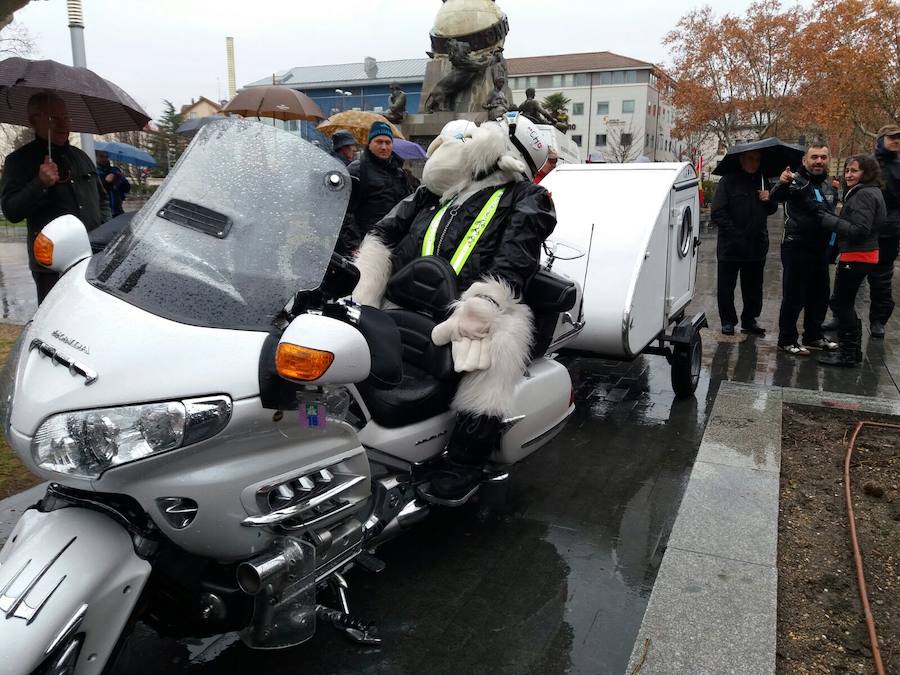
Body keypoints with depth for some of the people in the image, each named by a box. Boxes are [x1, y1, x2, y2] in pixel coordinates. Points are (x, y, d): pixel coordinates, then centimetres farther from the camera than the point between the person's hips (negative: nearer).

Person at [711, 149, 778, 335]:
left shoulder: (762, 181, 10)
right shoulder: (728, 181, -5)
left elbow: (772, 210, 20)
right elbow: (717, 213, -10)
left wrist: (769, 200, -3)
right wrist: (734, 233, -17)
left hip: (756, 245, 5)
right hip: (730, 246, -4)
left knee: (754, 286, 12)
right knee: (726, 286, 3)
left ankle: (749, 320, 25)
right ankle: (728, 321, 17)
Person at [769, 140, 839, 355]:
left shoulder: (829, 186, 11)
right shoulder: (797, 181, -13)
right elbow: (775, 198, -34)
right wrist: (782, 184, -56)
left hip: (821, 249, 8)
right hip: (797, 248, -8)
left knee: (819, 295, 17)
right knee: (794, 296, -3)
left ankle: (813, 335, 31)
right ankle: (786, 340, 7)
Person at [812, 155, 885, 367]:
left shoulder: (865, 194, -16)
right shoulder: (860, 192, 16)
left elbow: (859, 230, -23)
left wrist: (827, 219, -21)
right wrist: (827, 213, -1)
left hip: (856, 258, -10)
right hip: (855, 255, 10)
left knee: (841, 303, -3)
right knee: (844, 303, 17)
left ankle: (848, 355, 5)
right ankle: (851, 351, 26)